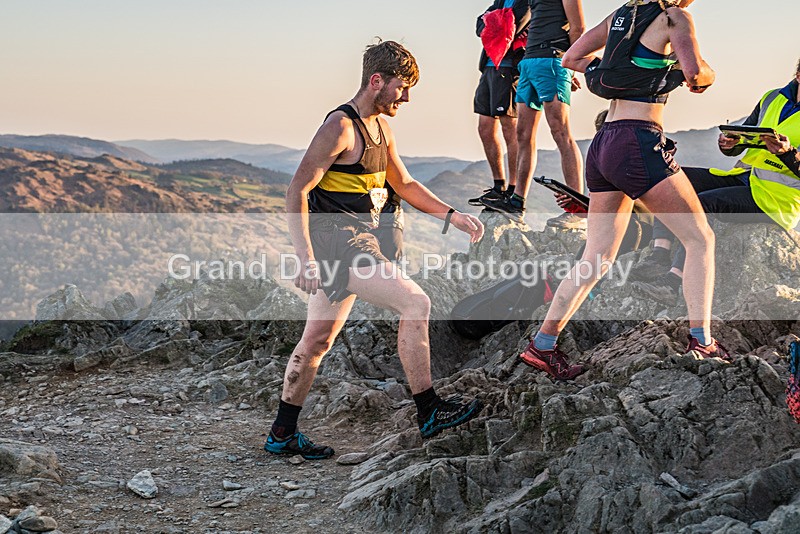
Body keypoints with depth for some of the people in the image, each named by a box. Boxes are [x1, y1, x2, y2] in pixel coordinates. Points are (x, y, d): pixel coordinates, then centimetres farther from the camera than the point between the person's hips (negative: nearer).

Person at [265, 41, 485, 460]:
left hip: (356, 242, 10)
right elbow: (297, 191, -18)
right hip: (335, 241, -10)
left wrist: (452, 216, 17)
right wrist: (307, 259, -25)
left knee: (318, 340, 14)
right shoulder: (341, 127, -15)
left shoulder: (381, 129, 15)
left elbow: (404, 184, 27)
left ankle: (282, 436, 23)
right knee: (415, 302, -16)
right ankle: (429, 412, -8)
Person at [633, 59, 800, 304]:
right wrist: (727, 143, -3)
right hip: (741, 177, 8)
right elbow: (739, 144, 19)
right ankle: (660, 256, -23)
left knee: (701, 203, -31)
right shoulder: (772, 98, 14)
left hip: (777, 198, -8)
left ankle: (673, 282, -37)